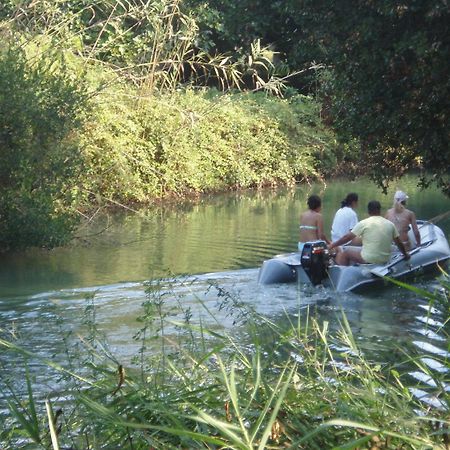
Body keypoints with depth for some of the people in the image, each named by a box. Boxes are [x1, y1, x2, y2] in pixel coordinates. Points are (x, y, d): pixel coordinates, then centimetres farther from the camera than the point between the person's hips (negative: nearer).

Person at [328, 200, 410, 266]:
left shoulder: (363, 223, -8)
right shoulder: (390, 224, 3)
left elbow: (347, 237, -2)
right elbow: (399, 243, 10)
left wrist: (332, 245, 10)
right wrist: (405, 254, 27)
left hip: (368, 259, -5)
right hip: (384, 260, 5)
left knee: (344, 254, 13)